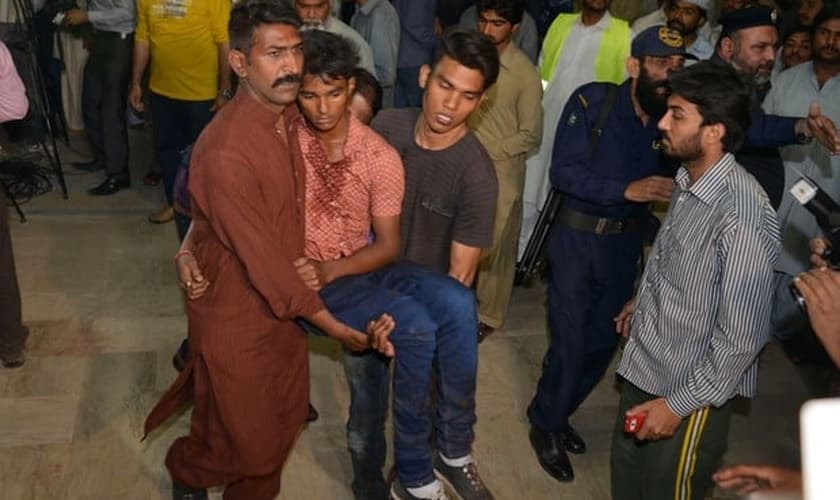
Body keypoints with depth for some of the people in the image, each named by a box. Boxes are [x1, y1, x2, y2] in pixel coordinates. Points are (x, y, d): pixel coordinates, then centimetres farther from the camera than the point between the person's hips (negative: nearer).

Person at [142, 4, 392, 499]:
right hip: (236, 313, -7)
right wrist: (330, 323, -19)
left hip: (284, 297, 7)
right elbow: (260, 257, -25)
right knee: (248, 443, 11)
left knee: (285, 418, 20)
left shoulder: (290, 115, -4)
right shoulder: (226, 152, -30)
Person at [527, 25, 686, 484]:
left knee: (603, 342, 15)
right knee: (570, 342, 0)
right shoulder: (592, 101, -16)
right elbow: (562, 171, -21)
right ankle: (545, 427, 25)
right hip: (578, 236, -4)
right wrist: (627, 190, -30)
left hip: (627, 241, 5)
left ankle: (555, 415, 39)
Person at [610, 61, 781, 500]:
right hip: (644, 366, 7)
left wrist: (678, 404, -19)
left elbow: (741, 338, -25)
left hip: (690, 389, -7)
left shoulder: (743, 215, -30)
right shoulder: (688, 179, -5)